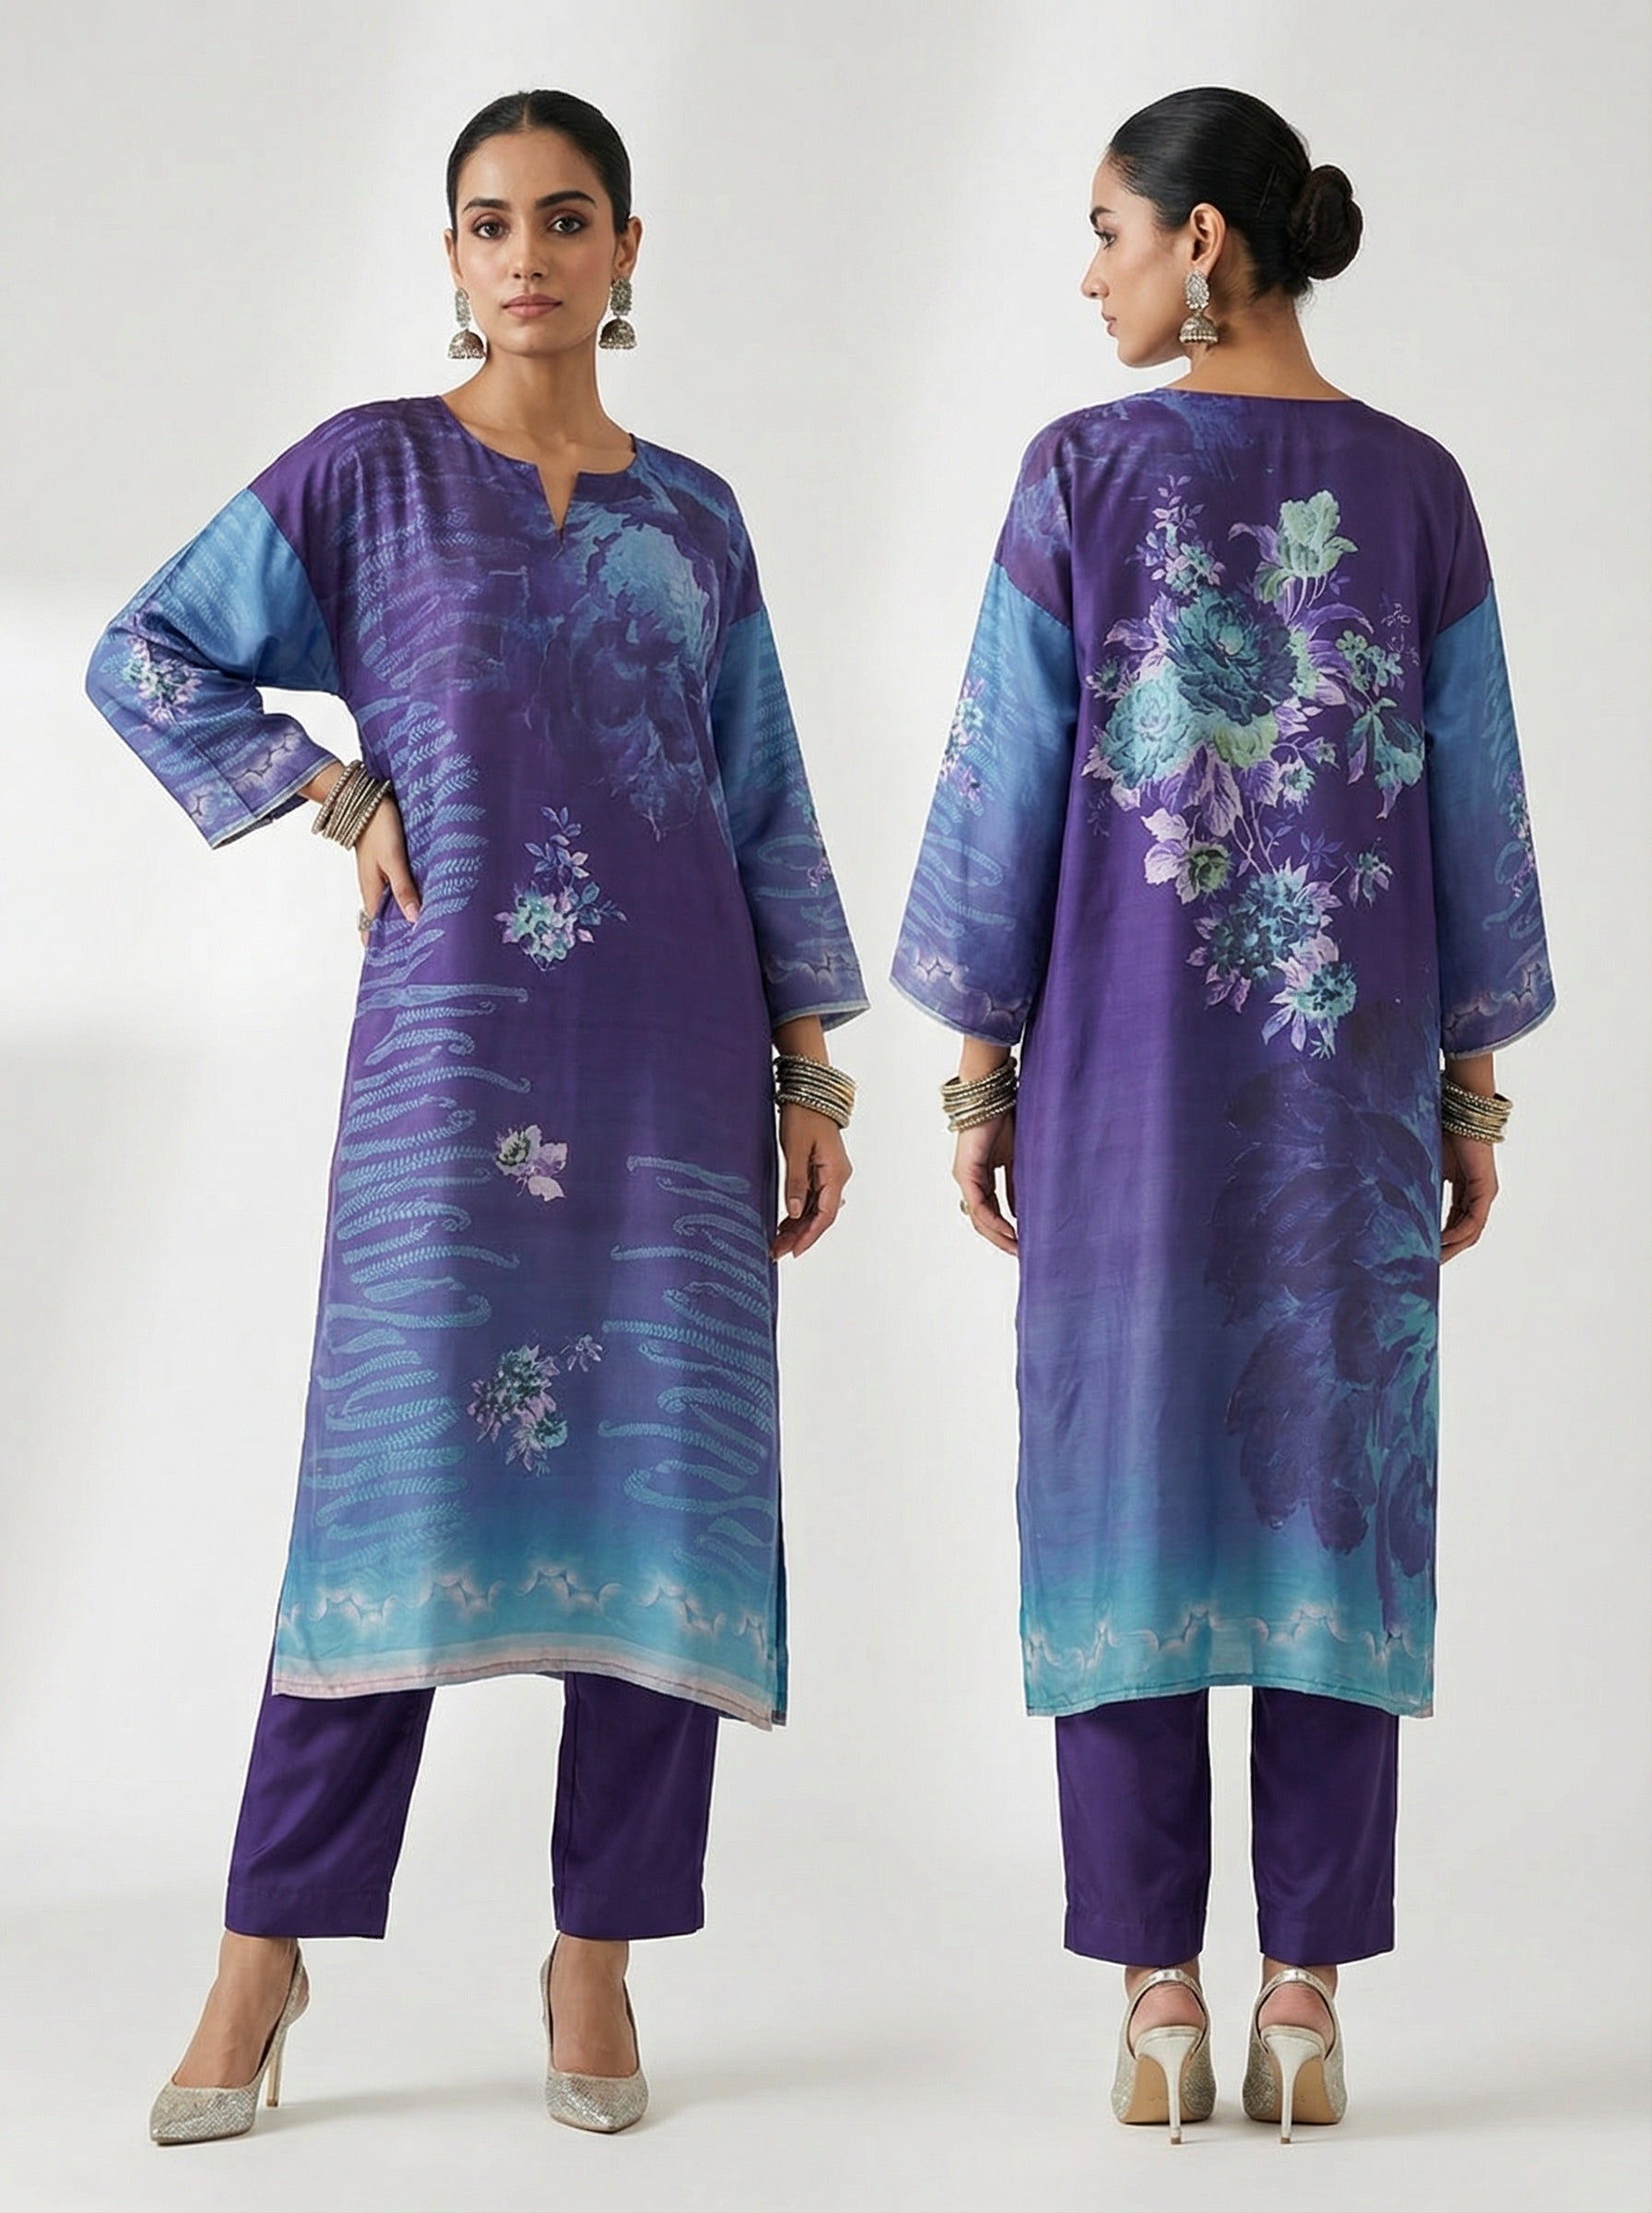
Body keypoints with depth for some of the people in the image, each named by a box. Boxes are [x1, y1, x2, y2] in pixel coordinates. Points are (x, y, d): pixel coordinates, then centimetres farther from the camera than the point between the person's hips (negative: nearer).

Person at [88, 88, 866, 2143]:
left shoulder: (694, 515, 13)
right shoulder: (367, 471, 6)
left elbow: (770, 809, 13)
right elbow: (145, 655, 7)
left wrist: (813, 1069, 7)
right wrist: (339, 796, -3)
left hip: (677, 1048, 3)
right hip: (459, 1028, -2)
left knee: (664, 1472, 0)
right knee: (405, 1456, -6)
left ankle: (598, 1952, 9)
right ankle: (267, 1945, 4)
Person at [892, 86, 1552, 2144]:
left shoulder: (1082, 472, -6)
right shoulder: (1418, 488, 1)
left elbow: (1002, 791, -5)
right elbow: (1475, 811, 2)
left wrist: (979, 1073, 2)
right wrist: (1470, 1087, 9)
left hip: (1124, 1053, -1)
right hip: (1348, 1068, 2)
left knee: (1124, 1489, 4)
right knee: (1334, 1492, 6)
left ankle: (1158, 1995, 3)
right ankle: (1304, 1993, 6)